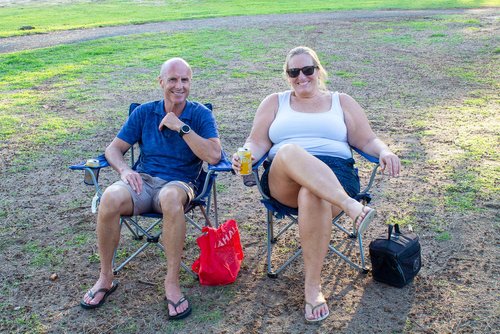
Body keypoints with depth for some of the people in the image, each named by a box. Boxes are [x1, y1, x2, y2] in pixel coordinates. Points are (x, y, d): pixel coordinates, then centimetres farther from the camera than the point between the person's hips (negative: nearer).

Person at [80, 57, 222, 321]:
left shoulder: (200, 114, 2)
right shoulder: (144, 112, 10)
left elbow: (214, 156, -13)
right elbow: (113, 149, 10)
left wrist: (181, 127, -16)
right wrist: (124, 170, -11)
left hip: (179, 183, -2)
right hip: (143, 180, 3)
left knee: (171, 197, -40)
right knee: (110, 198, -31)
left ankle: (172, 284, -28)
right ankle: (105, 278, -11)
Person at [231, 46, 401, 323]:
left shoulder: (342, 102, 21)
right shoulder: (274, 102, 21)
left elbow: (368, 141, 15)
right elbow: (257, 142, 11)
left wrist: (384, 152, -8)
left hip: (336, 175, 0)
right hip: (284, 181, 0)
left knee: (312, 195, -38)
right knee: (289, 152, -36)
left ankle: (313, 286, -25)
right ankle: (352, 207, -47)